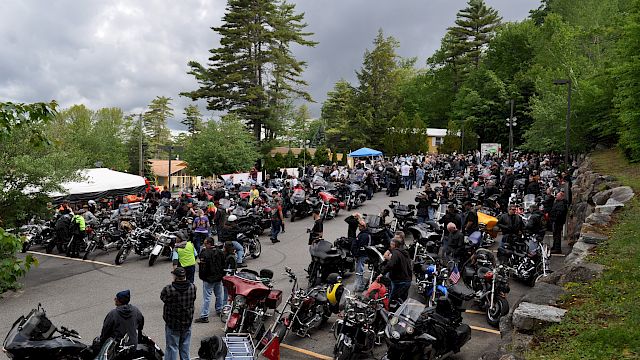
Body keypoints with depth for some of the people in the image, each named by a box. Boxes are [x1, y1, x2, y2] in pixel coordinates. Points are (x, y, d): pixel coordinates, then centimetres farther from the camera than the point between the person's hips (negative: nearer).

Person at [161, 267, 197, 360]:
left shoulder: (168, 289, -25)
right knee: (185, 346, 20)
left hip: (172, 324, -4)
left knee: (172, 347, 10)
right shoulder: (192, 288, -12)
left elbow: (162, 297, -6)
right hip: (187, 323, 4)